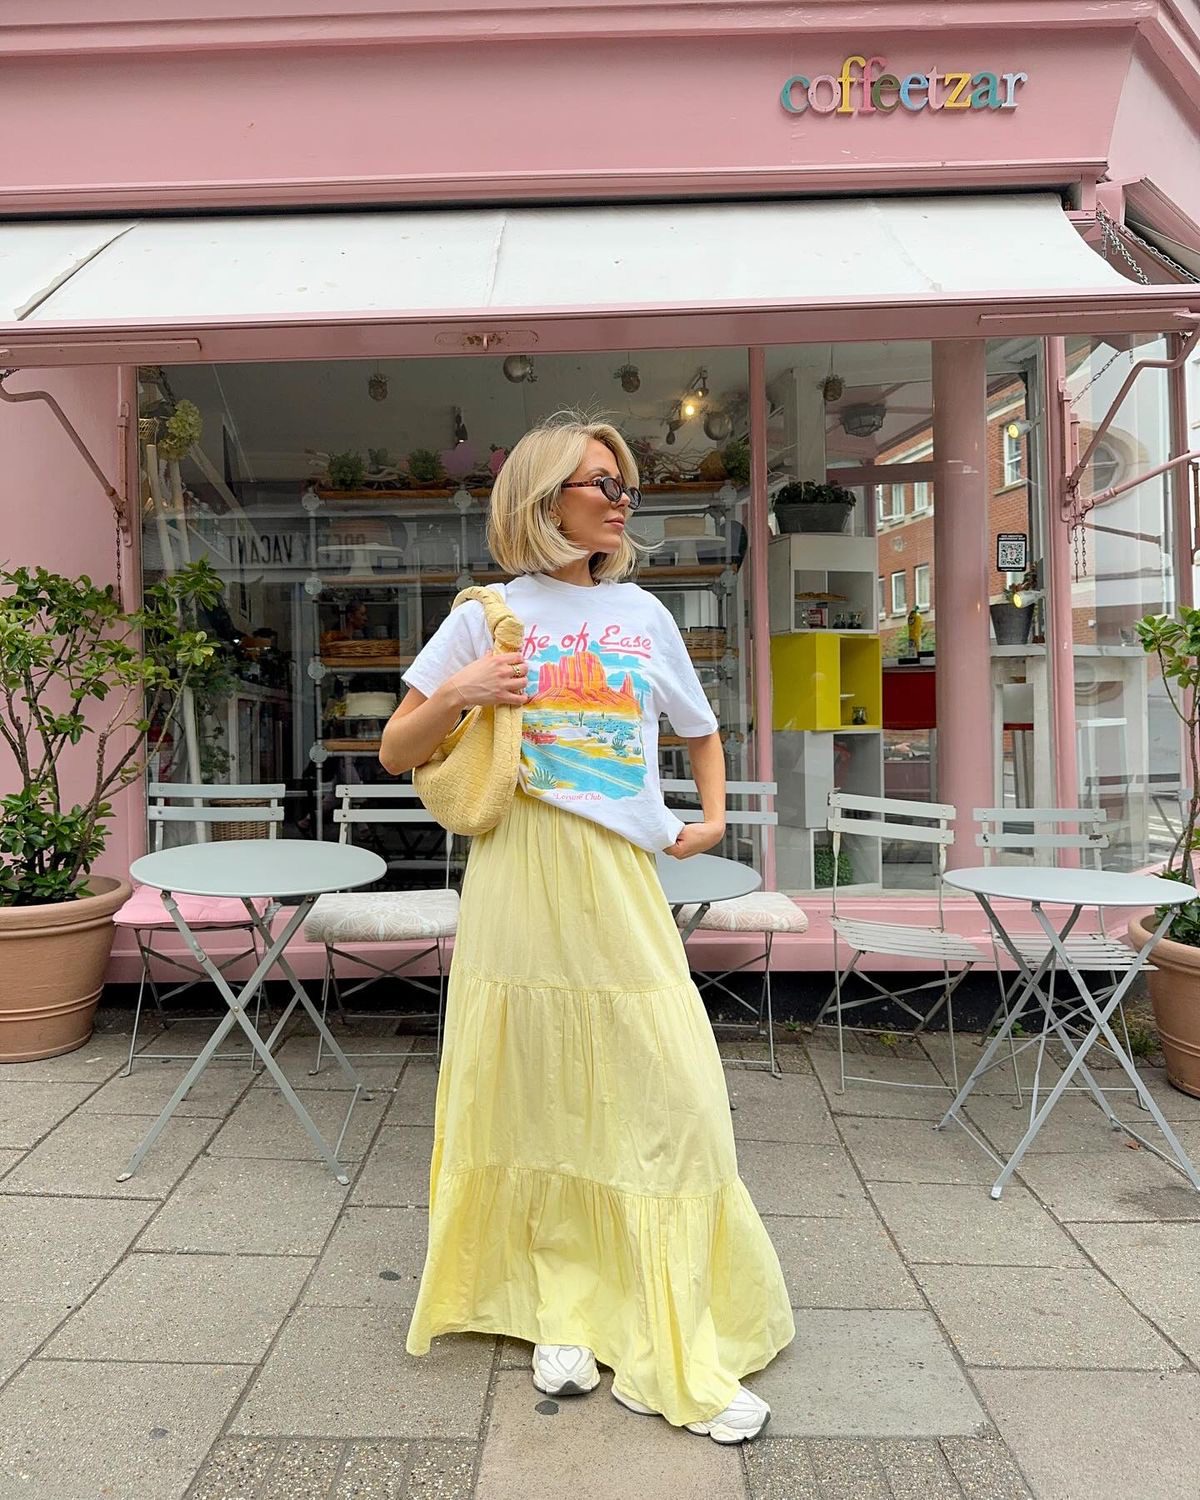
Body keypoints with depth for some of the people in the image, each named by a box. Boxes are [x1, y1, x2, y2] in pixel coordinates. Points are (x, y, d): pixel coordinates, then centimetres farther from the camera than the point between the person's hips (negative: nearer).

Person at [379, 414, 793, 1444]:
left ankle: (678, 1353, 11)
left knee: (665, 1091, -1)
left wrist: (713, 816, 10)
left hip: (624, 881, 3)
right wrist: (455, 694, -12)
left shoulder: (643, 613, 13)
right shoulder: (489, 616, 4)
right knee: (544, 1096, 6)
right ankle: (562, 1311, 26)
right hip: (523, 875, -2)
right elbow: (395, 756, 5)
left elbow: (703, 732, 26)